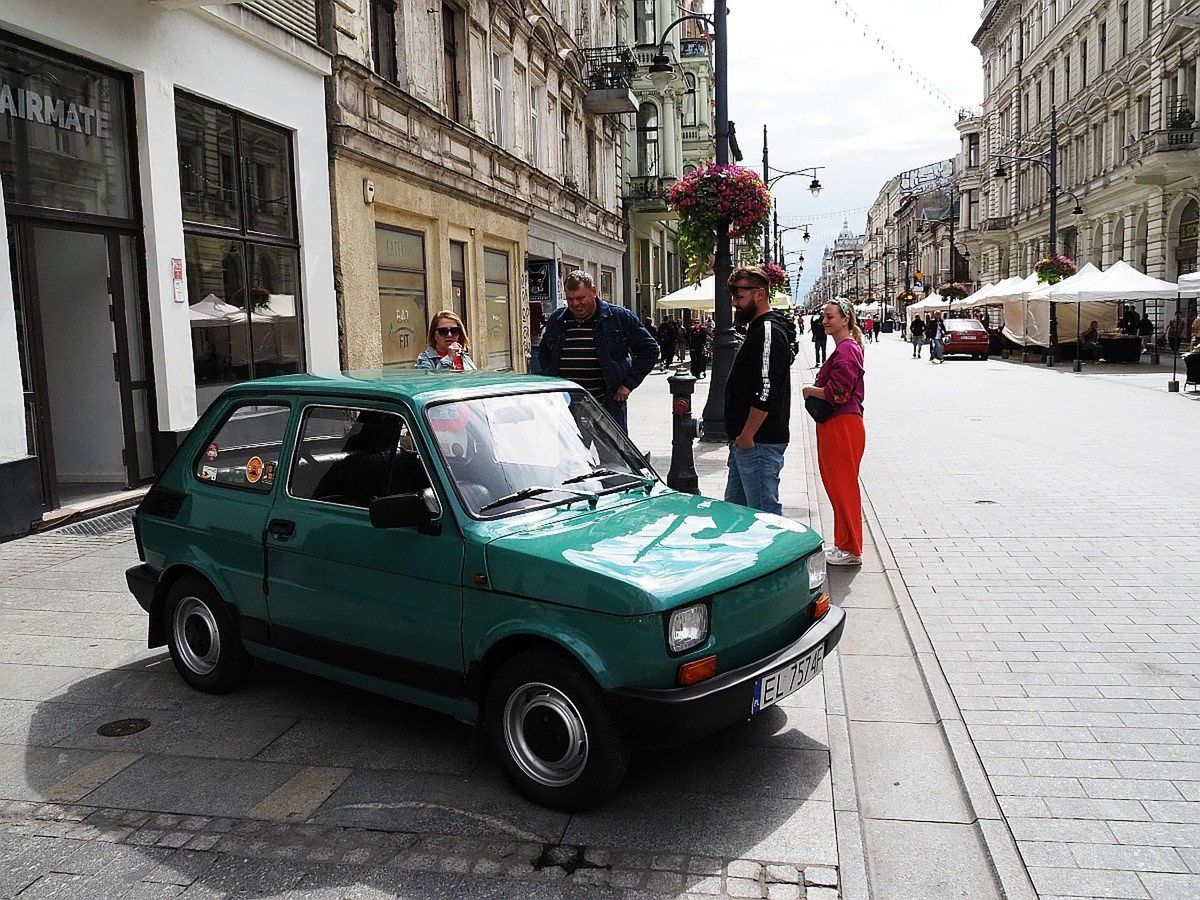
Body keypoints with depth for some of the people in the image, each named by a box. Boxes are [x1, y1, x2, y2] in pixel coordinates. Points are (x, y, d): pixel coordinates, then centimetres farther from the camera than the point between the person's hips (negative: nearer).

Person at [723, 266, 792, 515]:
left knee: (765, 514, -5)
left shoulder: (768, 331, -15)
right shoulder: (757, 329, 19)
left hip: (759, 445, -11)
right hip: (743, 442, 11)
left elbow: (766, 391, -24)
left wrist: (747, 436, -20)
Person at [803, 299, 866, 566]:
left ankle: (851, 551, 6)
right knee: (837, 485, 16)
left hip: (843, 426, -10)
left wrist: (810, 391, -6)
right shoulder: (844, 347, 17)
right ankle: (844, 544, 26)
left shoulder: (847, 349, -15)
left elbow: (837, 393, -21)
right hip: (833, 426, 10)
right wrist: (816, 391, 6)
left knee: (843, 487, -3)